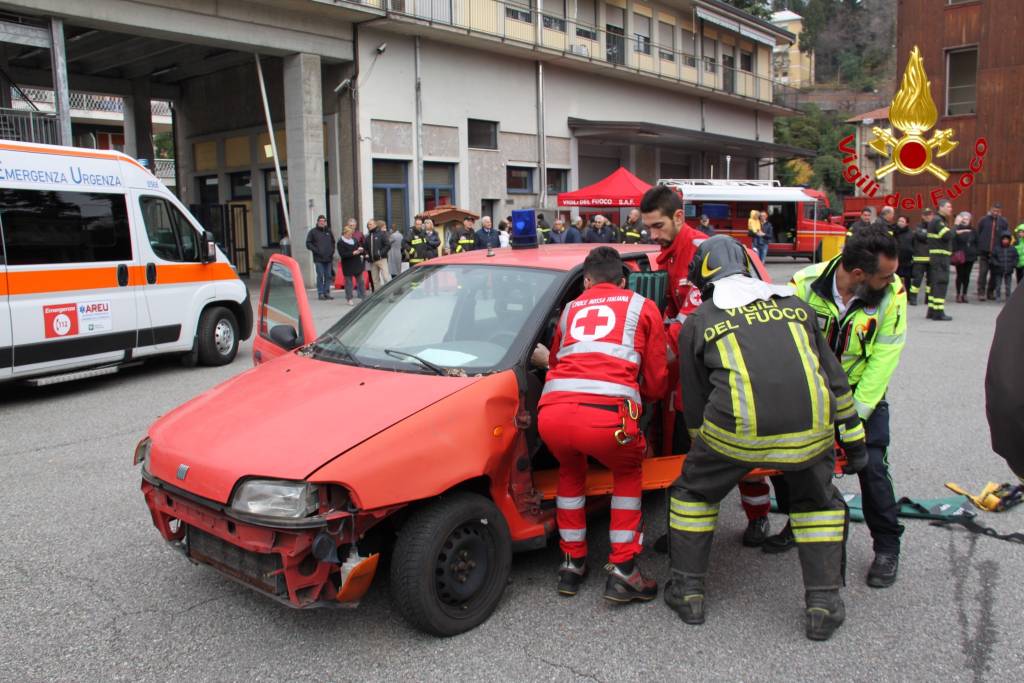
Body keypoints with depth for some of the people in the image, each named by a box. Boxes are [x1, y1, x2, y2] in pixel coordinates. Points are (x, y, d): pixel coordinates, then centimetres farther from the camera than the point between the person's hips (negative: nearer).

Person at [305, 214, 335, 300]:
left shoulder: (329, 231, 14)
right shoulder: (313, 232, 1)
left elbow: (333, 242, 24)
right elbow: (308, 244, 0)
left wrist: (332, 251, 8)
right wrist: (316, 251, -11)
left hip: (329, 258, 4)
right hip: (318, 259, -4)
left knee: (328, 276, 6)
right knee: (320, 276, -5)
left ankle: (326, 292, 13)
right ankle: (320, 293, 0)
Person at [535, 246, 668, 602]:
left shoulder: (571, 309, 30)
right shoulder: (643, 307, 22)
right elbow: (655, 383, 20)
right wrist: (642, 395, 43)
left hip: (552, 412, 3)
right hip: (606, 414, -3)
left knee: (570, 472, 35)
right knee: (628, 473, 29)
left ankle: (572, 563, 36)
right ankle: (622, 572, 22)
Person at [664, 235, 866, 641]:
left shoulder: (697, 322, 14)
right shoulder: (794, 304, 21)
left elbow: (696, 404, 18)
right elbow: (834, 377, 22)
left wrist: (703, 452, 34)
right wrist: (853, 441, 29)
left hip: (739, 428, -2)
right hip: (810, 426, 3)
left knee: (693, 492, 23)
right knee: (817, 502, 29)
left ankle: (688, 592, 27)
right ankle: (824, 603, 28)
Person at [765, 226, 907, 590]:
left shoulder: (891, 294, -21)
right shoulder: (804, 285, -23)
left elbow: (882, 361, -18)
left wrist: (855, 416, -20)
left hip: (863, 392, -1)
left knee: (871, 466, -11)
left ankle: (887, 548, 12)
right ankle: (798, 525, 24)